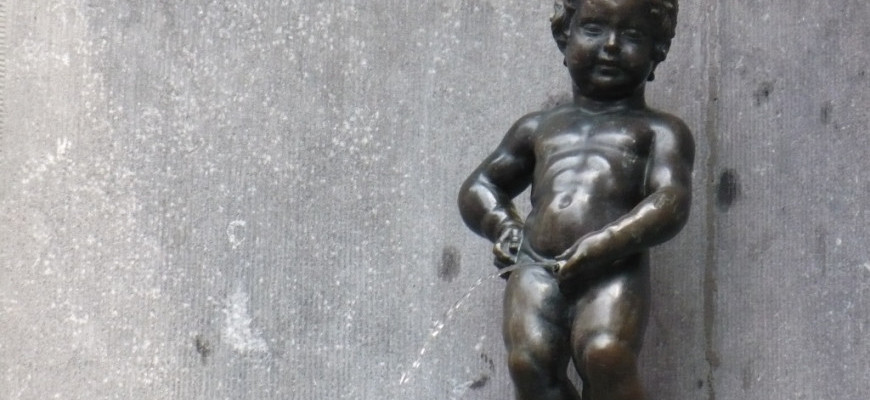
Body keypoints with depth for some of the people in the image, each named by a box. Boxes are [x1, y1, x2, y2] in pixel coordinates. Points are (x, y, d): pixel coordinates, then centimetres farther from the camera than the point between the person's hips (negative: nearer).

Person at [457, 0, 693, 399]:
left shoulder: (658, 131, 20)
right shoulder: (539, 128, 31)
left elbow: (671, 201, 3)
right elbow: (478, 186, 38)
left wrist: (602, 245, -13)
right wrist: (503, 224, 13)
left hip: (615, 268, -3)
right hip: (536, 266, 3)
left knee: (605, 351, -32)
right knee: (529, 359, -25)